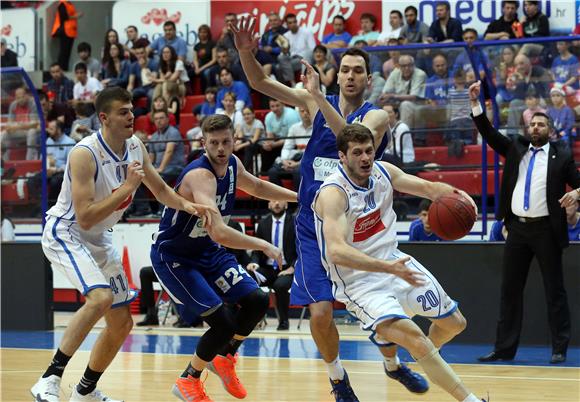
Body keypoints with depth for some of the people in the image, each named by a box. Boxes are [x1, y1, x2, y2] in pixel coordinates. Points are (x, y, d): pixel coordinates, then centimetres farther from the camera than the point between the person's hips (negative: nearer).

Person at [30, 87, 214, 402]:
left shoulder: (135, 147, -3)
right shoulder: (85, 154, -27)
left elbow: (160, 190, 11)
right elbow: (85, 218, -31)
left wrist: (186, 205, -8)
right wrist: (127, 187, -31)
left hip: (98, 240, 8)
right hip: (64, 232, -8)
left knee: (122, 322, 11)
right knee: (101, 297, -33)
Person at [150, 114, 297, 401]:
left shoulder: (232, 165, -4)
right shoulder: (200, 175, -31)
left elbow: (256, 187, 22)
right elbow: (218, 232, -43)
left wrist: (300, 197, 21)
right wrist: (263, 246, -37)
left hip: (207, 251, 8)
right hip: (173, 256, -8)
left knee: (257, 302, 1)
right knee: (223, 322, -16)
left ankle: (224, 359, 26)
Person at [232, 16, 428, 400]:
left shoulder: (376, 116, -8)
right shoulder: (317, 103, 1)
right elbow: (260, 83, -1)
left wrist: (318, 97, -36)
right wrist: (246, 52, -20)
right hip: (315, 227, 1)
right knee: (320, 313, -8)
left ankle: (394, 364, 36)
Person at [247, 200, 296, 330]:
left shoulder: (294, 223, 1)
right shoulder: (263, 223, 12)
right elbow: (257, 249, 14)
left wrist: (292, 268, -15)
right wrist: (254, 262, -8)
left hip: (286, 270, -3)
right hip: (267, 269, 3)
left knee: (280, 285, -37)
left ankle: (283, 321, -13)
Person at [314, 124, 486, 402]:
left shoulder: (383, 172, -4)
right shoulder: (333, 193, -26)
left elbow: (427, 187, 6)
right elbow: (336, 252, -38)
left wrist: (453, 193, -19)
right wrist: (388, 268, -48)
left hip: (394, 262, 8)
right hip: (359, 282, -8)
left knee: (454, 323, 17)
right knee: (415, 339, -28)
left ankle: (421, 361, 47)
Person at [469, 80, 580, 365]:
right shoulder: (516, 148, 11)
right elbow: (489, 134, 3)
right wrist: (476, 104, -8)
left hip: (546, 230, -4)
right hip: (518, 228, 4)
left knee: (554, 290, 1)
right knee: (510, 289, 6)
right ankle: (504, 349, 10)